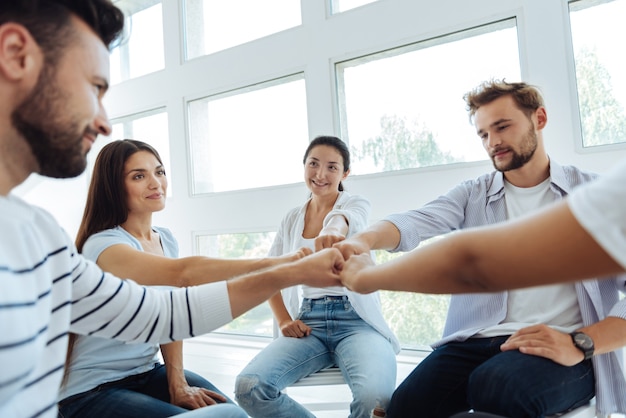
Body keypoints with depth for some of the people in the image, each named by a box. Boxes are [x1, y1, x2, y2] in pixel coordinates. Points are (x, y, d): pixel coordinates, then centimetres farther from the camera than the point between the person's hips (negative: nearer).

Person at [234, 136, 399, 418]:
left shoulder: (356, 205, 2)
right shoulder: (291, 219, 13)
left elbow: (344, 218, -24)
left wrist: (334, 230, -49)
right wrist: (284, 321, 1)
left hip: (356, 321, -3)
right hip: (308, 323, 3)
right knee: (248, 387, -24)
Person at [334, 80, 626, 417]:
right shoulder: (471, 195, 14)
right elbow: (418, 222, -7)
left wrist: (581, 343, -17)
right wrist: (364, 240, -28)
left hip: (558, 348, -2)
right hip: (477, 340, 2)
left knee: (496, 387, -34)